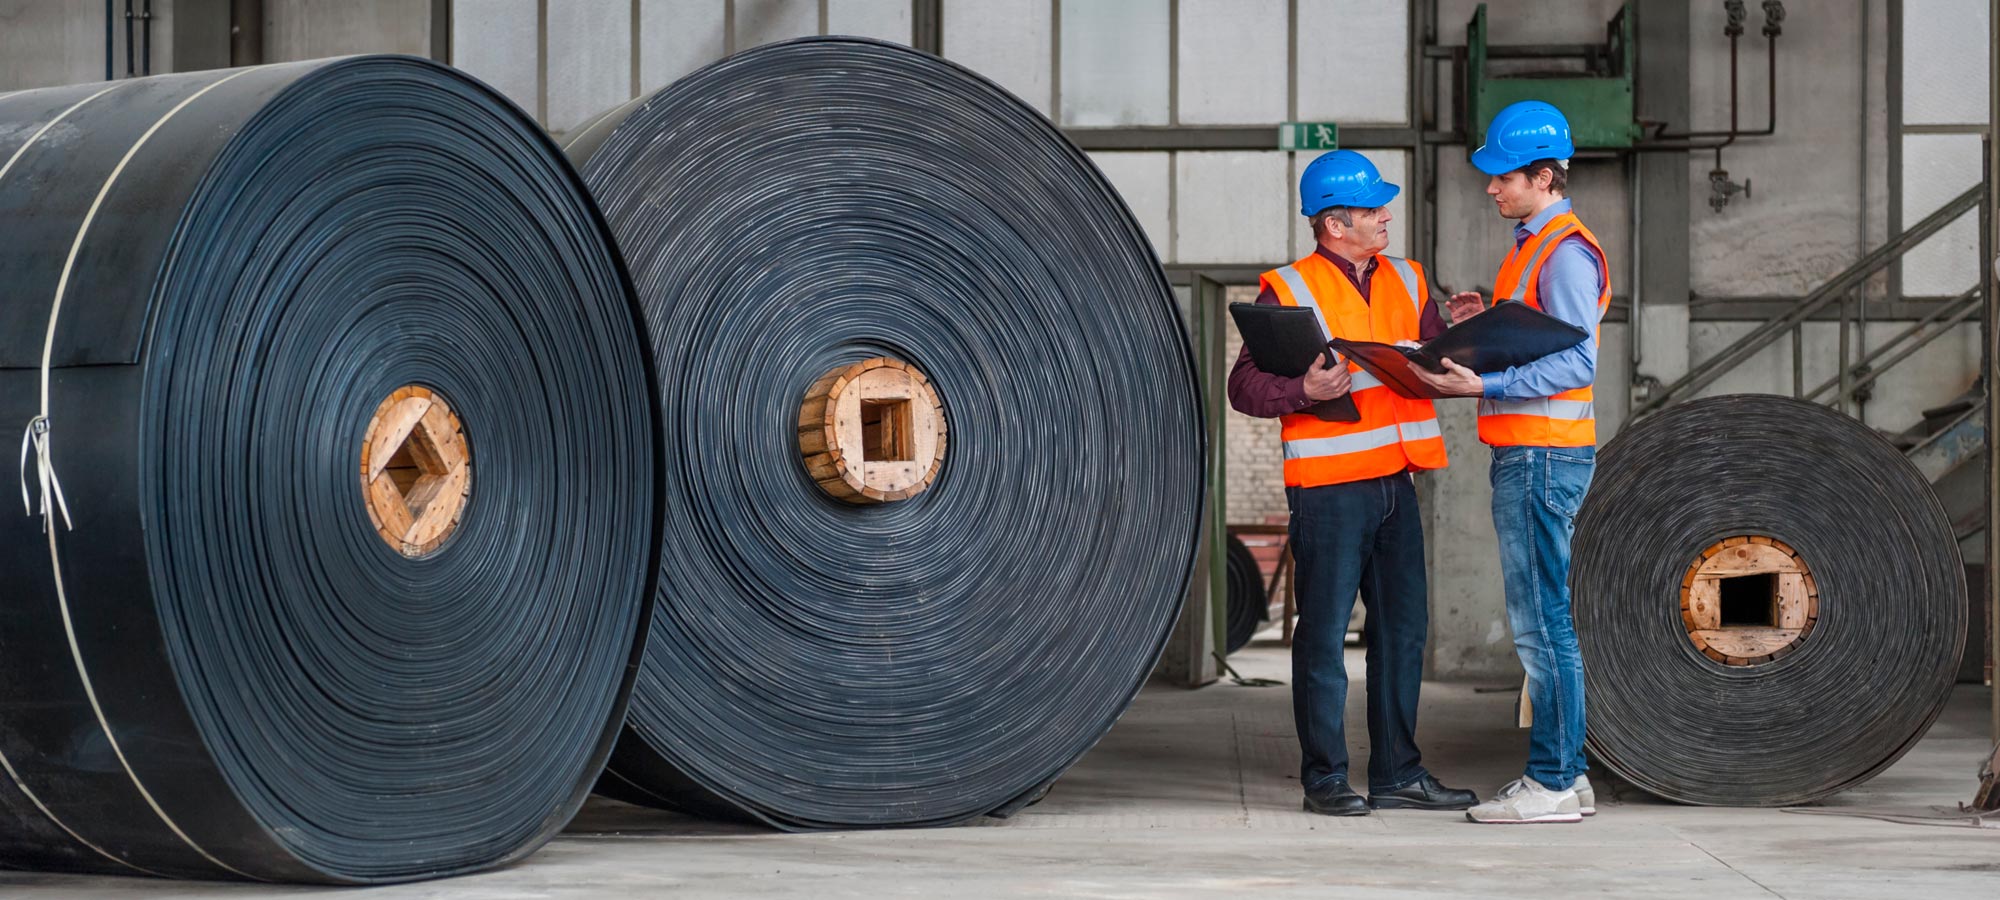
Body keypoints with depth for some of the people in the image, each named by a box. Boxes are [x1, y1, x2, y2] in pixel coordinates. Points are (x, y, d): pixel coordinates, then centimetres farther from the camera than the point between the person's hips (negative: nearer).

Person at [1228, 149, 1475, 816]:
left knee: (1403, 625, 8)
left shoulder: (1406, 282, 15)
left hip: (1396, 481, 6)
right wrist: (1304, 391, -24)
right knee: (1325, 632, -2)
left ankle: (1397, 773, 16)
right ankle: (1324, 779, 5)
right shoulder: (1289, 291, -4)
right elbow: (1244, 386, -8)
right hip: (1328, 485, -6)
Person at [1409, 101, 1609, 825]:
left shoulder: (1566, 252, -14)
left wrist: (1483, 386, -26)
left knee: (1540, 621, -8)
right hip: (1527, 454, 11)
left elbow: (1575, 364, -21)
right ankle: (1565, 774, 17)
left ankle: (1552, 784, -5)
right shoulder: (1534, 246, 18)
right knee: (1541, 621, 12)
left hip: (1542, 455, -11)